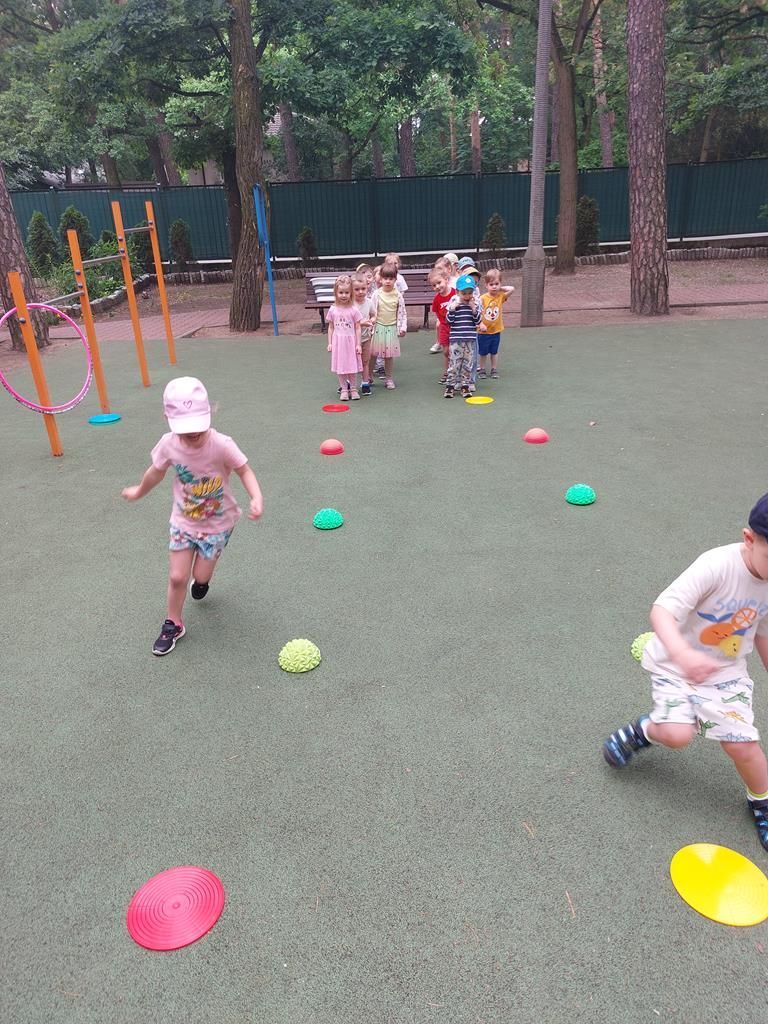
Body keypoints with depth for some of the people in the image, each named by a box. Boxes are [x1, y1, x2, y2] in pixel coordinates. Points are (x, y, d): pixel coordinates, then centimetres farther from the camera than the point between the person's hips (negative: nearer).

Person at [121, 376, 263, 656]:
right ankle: (173, 624, 26)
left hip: (218, 523, -2)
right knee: (177, 576, 2)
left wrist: (257, 499, -37)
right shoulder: (168, 444, -19)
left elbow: (244, 471, -18)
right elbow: (156, 472, 2)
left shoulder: (221, 445, -29)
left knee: (200, 576, 7)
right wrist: (139, 492, 20)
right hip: (183, 521, 2)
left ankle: (201, 578, 47)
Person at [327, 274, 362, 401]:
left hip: (351, 340, -1)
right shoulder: (333, 310, 0)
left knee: (352, 366, 5)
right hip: (338, 341, 1)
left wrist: (358, 344, -6)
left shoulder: (353, 310, -5)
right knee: (340, 366, 6)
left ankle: (354, 389, 17)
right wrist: (329, 343, 2)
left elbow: (357, 328, -3)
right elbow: (331, 327, 6)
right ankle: (344, 389, 17)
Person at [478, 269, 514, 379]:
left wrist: (500, 288, -9)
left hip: (496, 330, 2)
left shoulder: (501, 296, -3)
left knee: (494, 352, 15)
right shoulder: (482, 298, -12)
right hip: (483, 331, -2)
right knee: (482, 352, 11)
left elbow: (512, 289, -15)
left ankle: (494, 370, 25)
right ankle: (481, 370, 25)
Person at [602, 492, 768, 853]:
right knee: (677, 735, -20)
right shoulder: (717, 566, -30)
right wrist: (682, 653, -54)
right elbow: (662, 610, -37)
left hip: (726, 672, 4)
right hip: (675, 664, -4)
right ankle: (644, 730, 16)